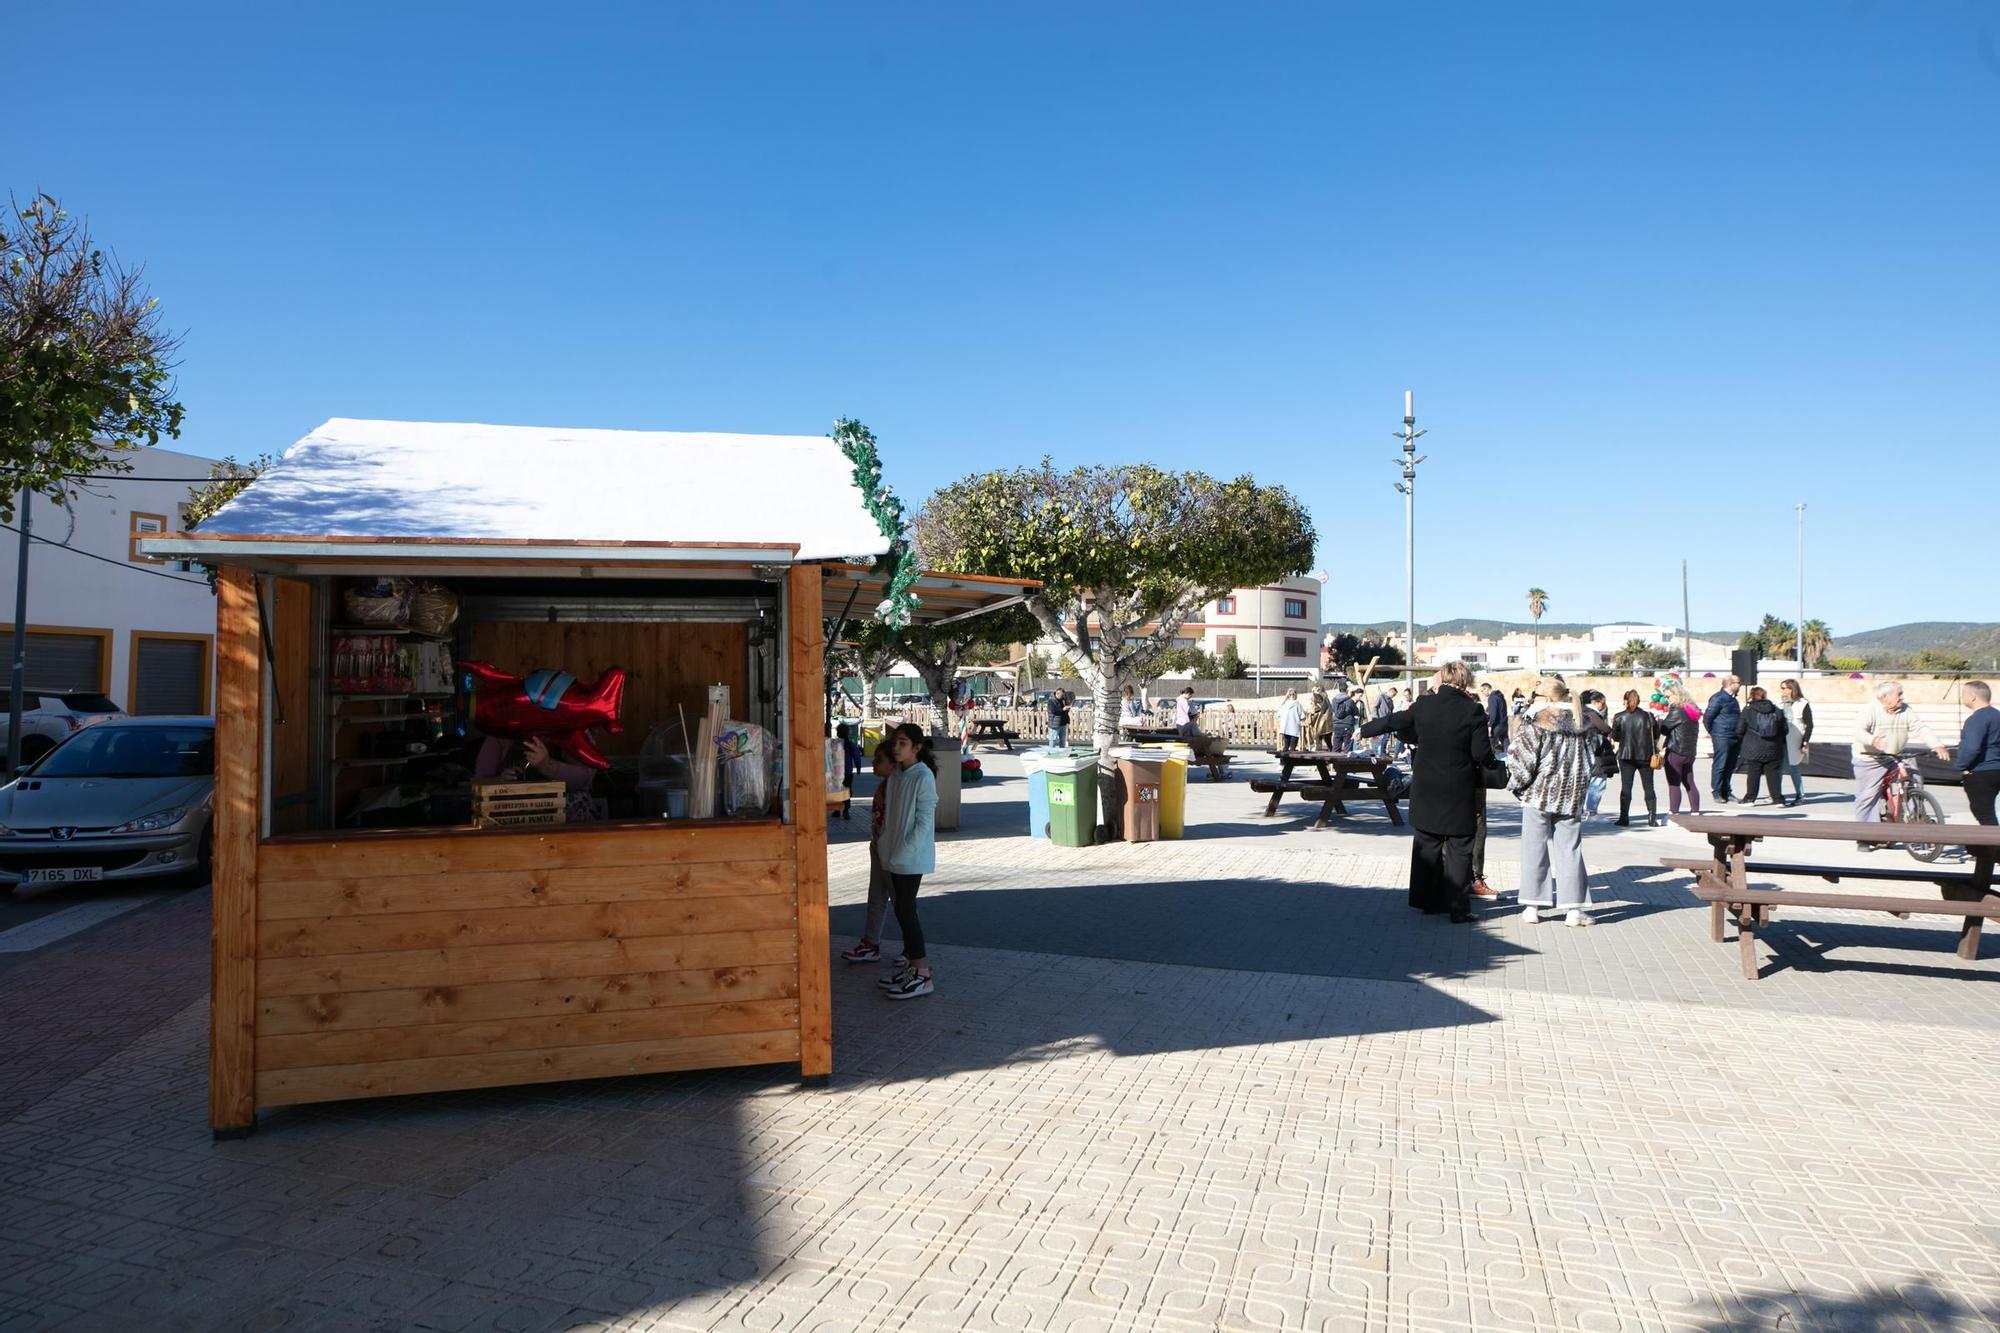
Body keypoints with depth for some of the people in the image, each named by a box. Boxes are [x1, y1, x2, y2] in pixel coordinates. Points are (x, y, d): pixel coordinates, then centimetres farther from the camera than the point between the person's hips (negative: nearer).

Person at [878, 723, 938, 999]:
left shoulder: (923, 777, -15)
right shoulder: (897, 775, 10)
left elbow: (924, 823, -18)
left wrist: (902, 854, -18)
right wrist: (889, 852, 10)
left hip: (912, 858, -8)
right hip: (896, 857, 8)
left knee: (906, 910, -6)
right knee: (902, 908, 13)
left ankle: (922, 976, -1)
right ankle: (912, 964, 25)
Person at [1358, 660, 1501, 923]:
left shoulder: (1424, 705, -2)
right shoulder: (1473, 711, -11)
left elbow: (1392, 721, 12)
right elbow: (1481, 753, -12)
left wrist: (1365, 729, 29)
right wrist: (1491, 763, 12)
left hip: (1426, 790, 3)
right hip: (1460, 793, -3)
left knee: (1427, 845, 15)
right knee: (1459, 849, 4)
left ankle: (1427, 900, 23)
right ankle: (1458, 908, 7)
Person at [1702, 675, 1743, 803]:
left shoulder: (1732, 698, 16)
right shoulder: (1718, 698, -11)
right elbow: (1707, 717, -12)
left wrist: (1739, 734, 17)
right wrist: (1713, 732, -4)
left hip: (1735, 738, 8)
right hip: (1722, 738, -8)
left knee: (1730, 766, 11)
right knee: (1720, 765, -5)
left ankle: (1726, 792, 19)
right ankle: (1716, 793, 0)